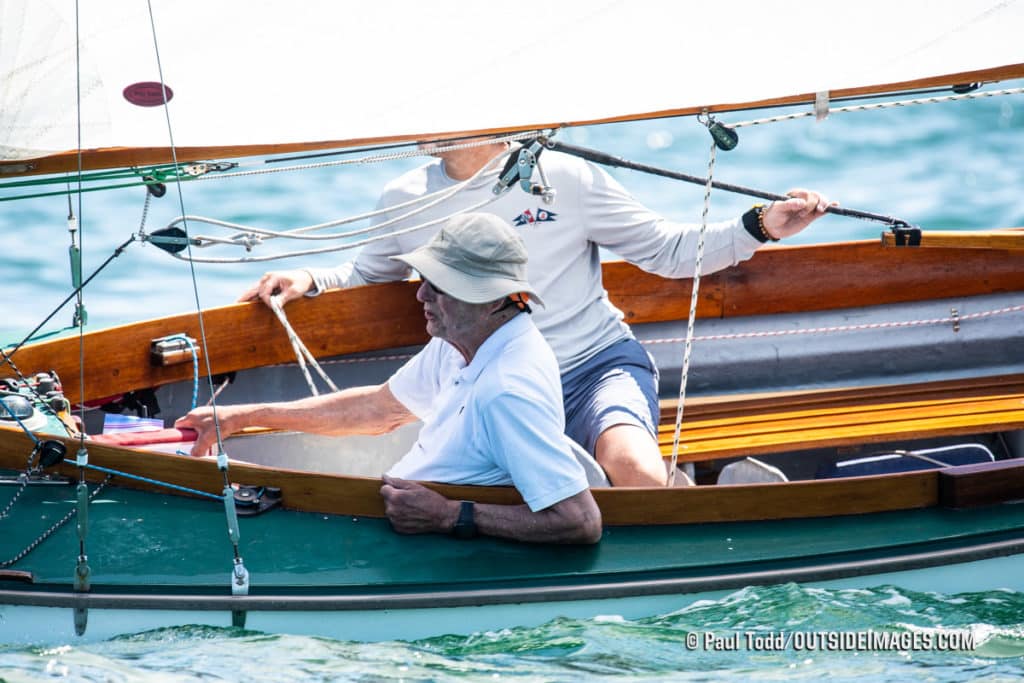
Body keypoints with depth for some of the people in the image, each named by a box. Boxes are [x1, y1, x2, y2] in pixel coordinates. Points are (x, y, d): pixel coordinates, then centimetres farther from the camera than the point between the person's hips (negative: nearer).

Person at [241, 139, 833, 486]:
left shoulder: (564, 178, -1)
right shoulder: (406, 201, 6)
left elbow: (667, 251, 7)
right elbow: (369, 275, 27)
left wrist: (761, 226, -4)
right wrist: (312, 280, 6)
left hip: (601, 366, -3)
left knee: (634, 469, -37)